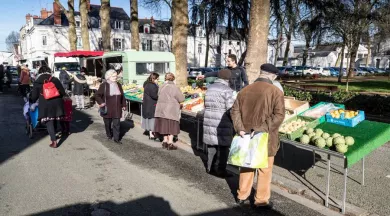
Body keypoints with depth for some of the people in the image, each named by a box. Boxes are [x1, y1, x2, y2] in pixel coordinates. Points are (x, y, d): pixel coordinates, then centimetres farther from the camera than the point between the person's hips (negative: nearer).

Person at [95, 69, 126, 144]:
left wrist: (123, 105, 14)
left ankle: (116, 138, 6)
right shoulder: (104, 85, -7)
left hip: (117, 109, 3)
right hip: (107, 109, -3)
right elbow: (97, 95, -3)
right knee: (107, 123, 12)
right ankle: (109, 135, 33)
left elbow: (122, 96, 16)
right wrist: (101, 102, -15)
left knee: (117, 124, -1)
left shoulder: (118, 85, 8)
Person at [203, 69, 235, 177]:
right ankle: (220, 170, 12)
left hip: (209, 121, 7)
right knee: (223, 147, 5)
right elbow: (230, 109, -15)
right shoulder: (227, 90, -13)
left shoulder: (210, 88, 8)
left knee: (211, 145, 16)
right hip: (223, 123, -7)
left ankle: (210, 167, 24)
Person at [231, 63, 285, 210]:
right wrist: (263, 129, -20)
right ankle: (261, 200, 21)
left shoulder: (244, 90, 6)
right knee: (265, 170, 10)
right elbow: (279, 115, -19)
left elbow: (235, 111, 2)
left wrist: (240, 129, -6)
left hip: (247, 136, 5)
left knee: (246, 166, 18)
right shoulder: (276, 92, -9)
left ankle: (242, 196, 29)